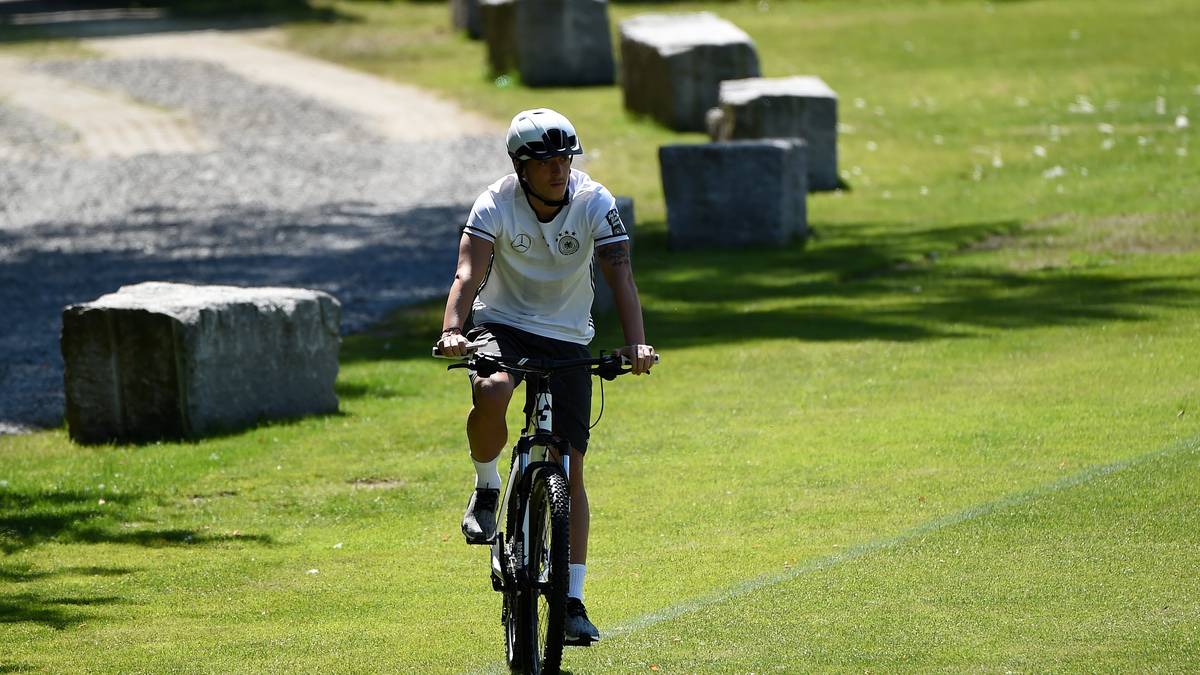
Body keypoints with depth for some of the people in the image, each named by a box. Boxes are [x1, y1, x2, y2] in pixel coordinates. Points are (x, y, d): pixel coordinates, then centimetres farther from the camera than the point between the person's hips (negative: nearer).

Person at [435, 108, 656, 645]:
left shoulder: (594, 203, -14)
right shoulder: (496, 204, -16)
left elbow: (619, 275, -21)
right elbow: (468, 272, -27)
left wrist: (635, 341, -37)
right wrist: (452, 330, -46)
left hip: (567, 339, 2)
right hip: (501, 324, -2)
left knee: (570, 468, -3)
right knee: (491, 393, -38)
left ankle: (572, 600, 5)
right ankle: (487, 489, -8)